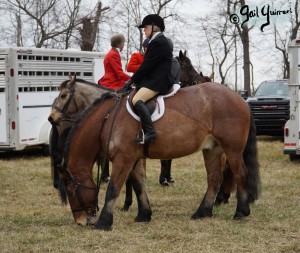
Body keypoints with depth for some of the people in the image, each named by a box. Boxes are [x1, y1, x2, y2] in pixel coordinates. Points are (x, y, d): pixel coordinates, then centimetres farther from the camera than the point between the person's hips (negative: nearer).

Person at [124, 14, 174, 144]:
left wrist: (132, 80, -9)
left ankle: (149, 132, -35)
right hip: (154, 79, 11)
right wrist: (134, 80, 14)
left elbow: (147, 65, -16)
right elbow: (148, 64, 21)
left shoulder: (158, 42, -12)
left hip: (158, 81, -11)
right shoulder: (159, 41, 21)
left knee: (137, 100, -27)